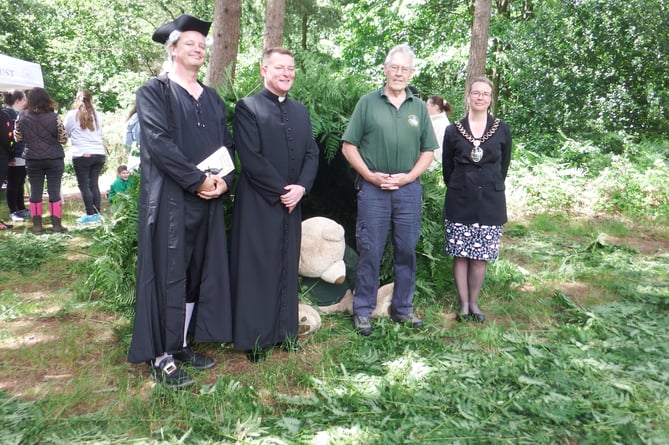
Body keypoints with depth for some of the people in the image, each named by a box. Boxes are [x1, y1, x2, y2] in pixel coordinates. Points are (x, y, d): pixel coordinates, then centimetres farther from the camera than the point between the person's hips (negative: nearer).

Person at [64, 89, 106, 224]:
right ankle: (97, 213, 11)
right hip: (99, 154, 4)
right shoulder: (97, 115, 8)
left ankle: (91, 214, 0)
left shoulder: (72, 114, 0)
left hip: (82, 155, -4)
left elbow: (65, 132, 11)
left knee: (84, 185, 2)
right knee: (94, 184, 10)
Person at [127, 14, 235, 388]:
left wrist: (223, 180, -6)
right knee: (169, 276, -3)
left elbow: (227, 143, 13)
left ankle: (182, 345, 22)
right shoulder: (154, 92, -2)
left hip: (208, 201, 7)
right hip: (169, 199, -6)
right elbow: (158, 142, -15)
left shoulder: (213, 98, 17)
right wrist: (198, 180, -18)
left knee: (199, 273, 9)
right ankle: (162, 358, 6)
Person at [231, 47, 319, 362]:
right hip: (258, 204, -6)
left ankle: (284, 331, 23)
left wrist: (301, 187, -6)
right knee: (255, 270, 1)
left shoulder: (301, 111, 16)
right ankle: (253, 339, 12)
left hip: (292, 202, 6)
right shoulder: (247, 108, -4)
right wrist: (280, 191, -13)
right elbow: (250, 158, -13)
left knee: (287, 268, 11)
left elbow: (312, 154, 10)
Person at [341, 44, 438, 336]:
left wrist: (408, 176, -6)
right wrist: (370, 175, -10)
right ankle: (363, 310, 14)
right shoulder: (368, 103, 2)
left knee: (406, 251, 10)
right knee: (369, 252, 2)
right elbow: (348, 146, 0)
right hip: (373, 189, -3)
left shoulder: (419, 107, 10)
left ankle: (402, 308, 24)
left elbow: (428, 150, 9)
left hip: (408, 189, 3)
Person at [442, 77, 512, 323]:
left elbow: (504, 165, 11)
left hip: (490, 202, 0)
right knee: (460, 254, 3)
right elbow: (447, 167, 9)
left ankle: (473, 302, 18)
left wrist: (491, 187, 12)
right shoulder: (453, 131, 3)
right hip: (460, 202, 0)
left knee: (480, 256, 4)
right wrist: (458, 189, 9)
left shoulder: (502, 130, 4)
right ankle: (464, 304, 14)